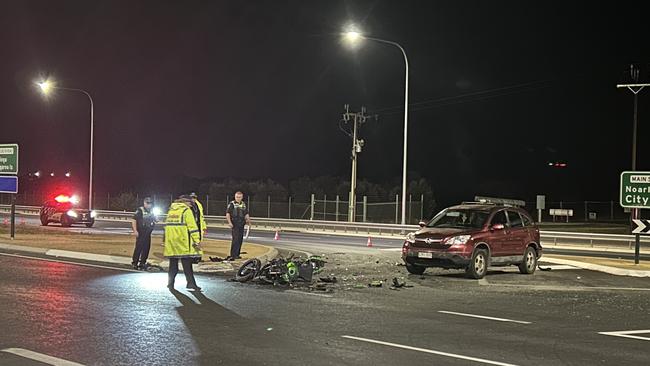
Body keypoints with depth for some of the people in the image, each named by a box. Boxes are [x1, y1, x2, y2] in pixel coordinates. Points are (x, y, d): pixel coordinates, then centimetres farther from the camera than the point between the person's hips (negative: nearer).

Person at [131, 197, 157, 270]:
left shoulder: (152, 212, 13)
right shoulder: (140, 210, -8)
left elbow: (154, 220, 27)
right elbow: (134, 220, -11)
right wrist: (135, 231, -17)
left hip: (148, 234, 7)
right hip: (140, 233, -7)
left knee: (146, 248, 8)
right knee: (138, 247, -9)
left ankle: (142, 263, 18)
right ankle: (134, 263, 0)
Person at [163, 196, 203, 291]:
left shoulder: (171, 210, 18)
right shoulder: (186, 210, -4)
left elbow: (167, 225, 21)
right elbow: (192, 226, -11)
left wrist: (164, 242, 25)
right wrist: (197, 241, -11)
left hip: (171, 242, 6)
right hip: (183, 241, -6)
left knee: (173, 263, 12)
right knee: (187, 263, -3)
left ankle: (170, 283, 13)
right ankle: (191, 283, -5)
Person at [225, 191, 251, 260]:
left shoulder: (244, 205, 14)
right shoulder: (231, 204, -3)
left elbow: (246, 214, 21)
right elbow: (227, 214, -6)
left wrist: (248, 221, 7)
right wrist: (229, 222, -16)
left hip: (241, 224, 6)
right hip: (235, 224, -6)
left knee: (240, 239, 9)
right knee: (235, 239, -14)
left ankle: (237, 254, 18)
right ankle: (232, 255, -15)